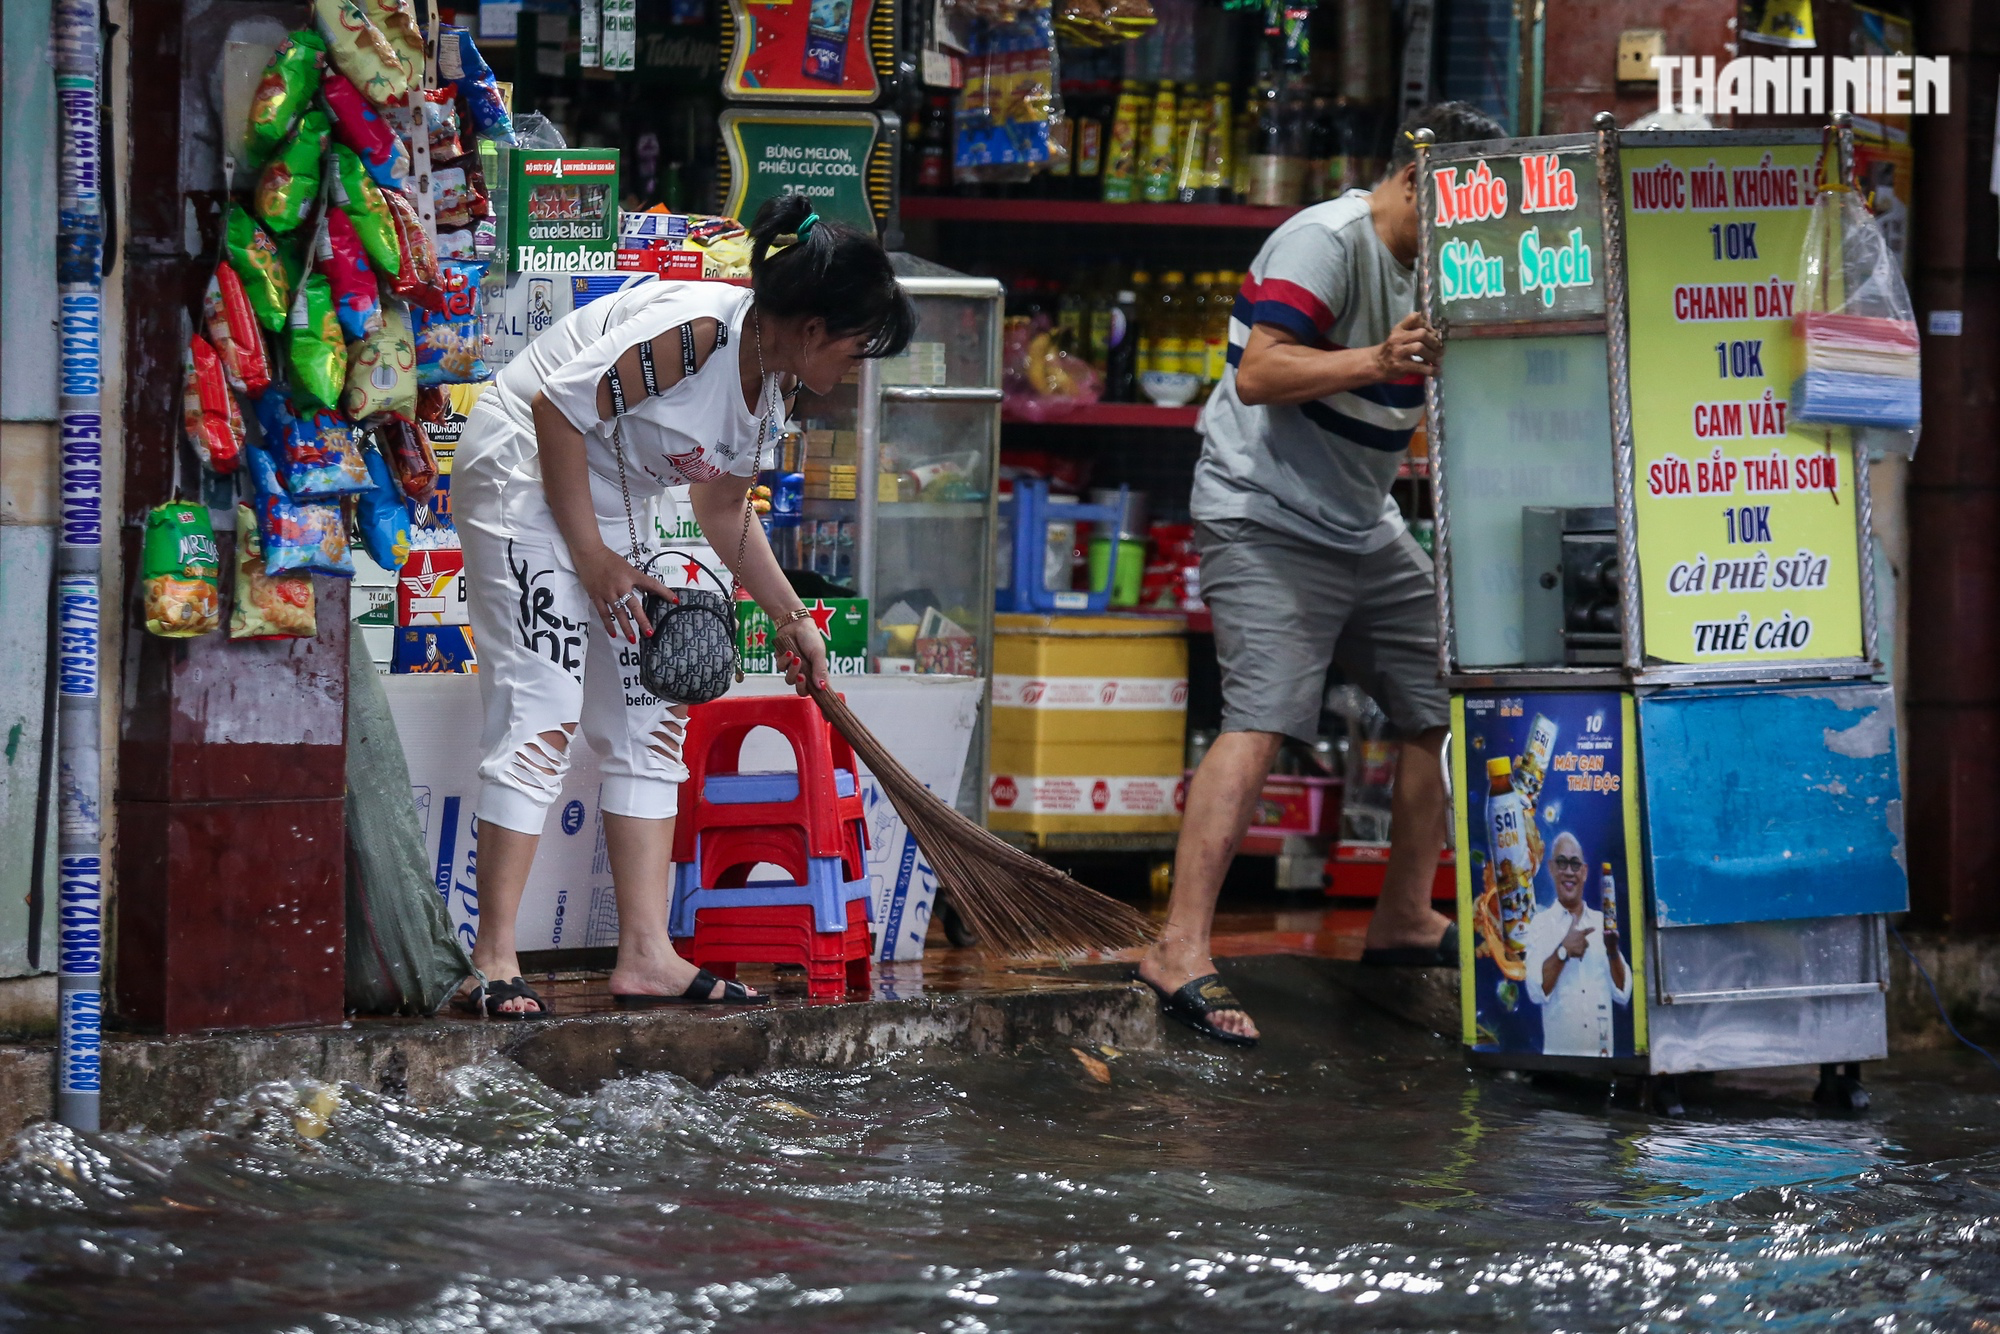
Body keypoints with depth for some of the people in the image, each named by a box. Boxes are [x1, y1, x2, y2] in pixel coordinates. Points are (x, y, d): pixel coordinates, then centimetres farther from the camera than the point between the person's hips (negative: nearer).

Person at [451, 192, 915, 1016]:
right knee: (545, 716, -15)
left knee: (651, 715, 5)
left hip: (604, 505, 10)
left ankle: (646, 955, 6)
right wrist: (591, 556, -21)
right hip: (523, 474, -10)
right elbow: (559, 405, -25)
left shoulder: (770, 383, 5)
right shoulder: (694, 330, -25)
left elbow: (724, 513, 20)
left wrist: (793, 621, 23)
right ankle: (494, 961, -13)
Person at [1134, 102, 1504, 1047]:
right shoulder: (1325, 241, -15)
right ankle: (1180, 951, -26)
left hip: (1366, 527, 10)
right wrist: (1377, 361, -34)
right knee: (1260, 721, -22)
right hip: (1268, 520, -10)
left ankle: (1403, 918, 23)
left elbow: (1413, 411, 24)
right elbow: (1260, 373, -24)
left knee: (1445, 705, 9)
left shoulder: (1431, 262, 14)